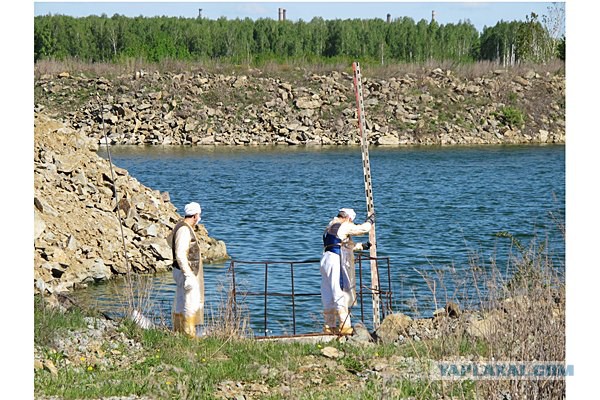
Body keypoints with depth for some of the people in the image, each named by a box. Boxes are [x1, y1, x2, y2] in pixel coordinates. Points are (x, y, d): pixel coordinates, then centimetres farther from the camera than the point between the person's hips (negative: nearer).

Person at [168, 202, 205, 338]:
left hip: (188, 272, 11)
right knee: (191, 306, -11)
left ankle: (178, 332, 20)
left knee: (180, 304, 14)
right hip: (187, 273, -11)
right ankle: (190, 335, -11)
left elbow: (170, 239, 30)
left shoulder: (181, 226, 12)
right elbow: (180, 255, -25)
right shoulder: (184, 230, -19)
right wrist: (188, 275, -26)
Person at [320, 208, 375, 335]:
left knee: (328, 296, 12)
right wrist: (370, 221, 22)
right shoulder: (344, 226, -5)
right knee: (341, 295, -8)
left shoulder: (329, 228, 22)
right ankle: (344, 326, -10)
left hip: (326, 260, 9)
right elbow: (363, 229, 3)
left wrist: (361, 246, 37)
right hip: (337, 261, -9)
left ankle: (329, 325, 17)